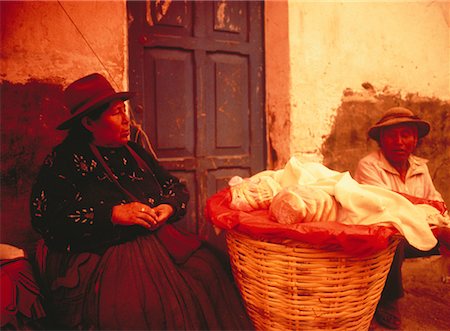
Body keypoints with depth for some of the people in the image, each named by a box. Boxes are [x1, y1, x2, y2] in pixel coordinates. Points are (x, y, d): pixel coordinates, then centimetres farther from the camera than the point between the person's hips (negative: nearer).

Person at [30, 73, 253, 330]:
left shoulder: (134, 152, 19)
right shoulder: (65, 159, 3)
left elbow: (177, 188, 21)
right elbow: (44, 214, -11)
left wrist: (168, 207, -4)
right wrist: (114, 213, -17)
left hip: (157, 243, 6)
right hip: (103, 257, -5)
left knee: (209, 272, -18)